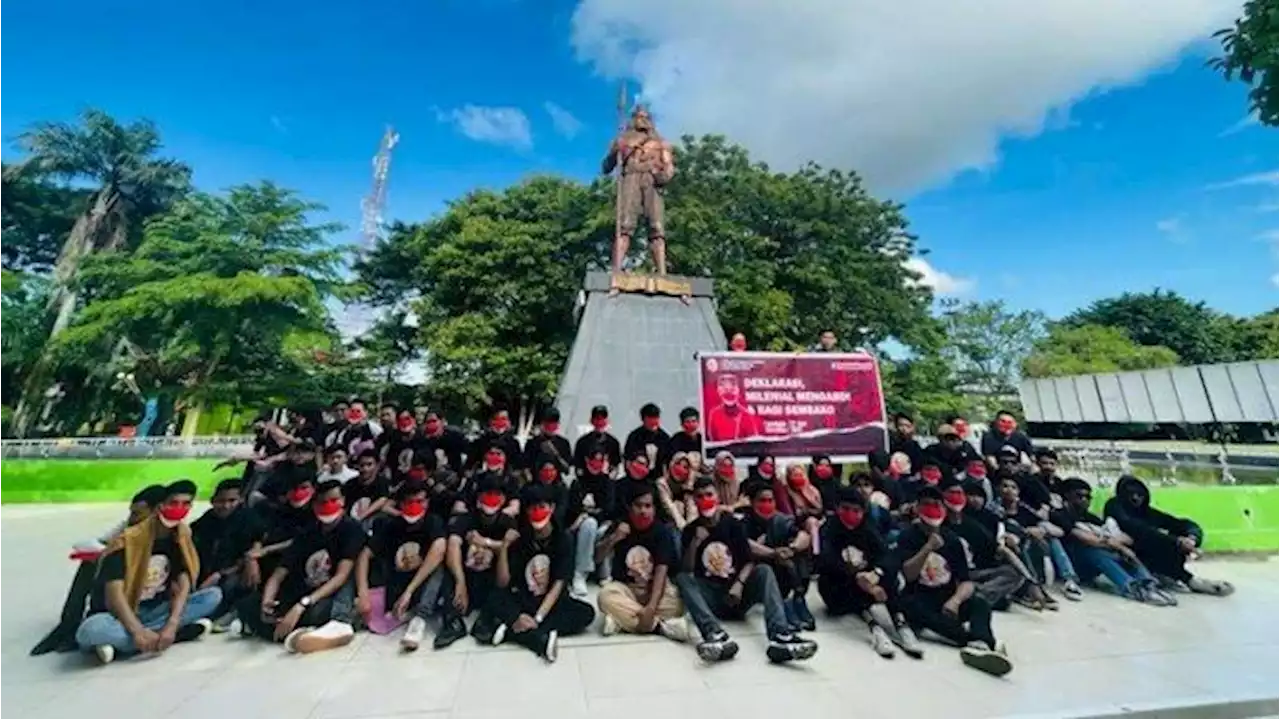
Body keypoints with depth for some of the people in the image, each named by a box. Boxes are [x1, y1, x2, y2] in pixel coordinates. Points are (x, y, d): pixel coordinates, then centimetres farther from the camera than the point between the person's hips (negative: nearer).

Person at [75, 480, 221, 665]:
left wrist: (172, 624, -25)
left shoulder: (182, 538, -3)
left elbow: (183, 585, -9)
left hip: (155, 612, 4)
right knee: (91, 630, -37)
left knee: (214, 595, -19)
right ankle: (183, 633, -27)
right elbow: (114, 593, -25)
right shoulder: (128, 540, -18)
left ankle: (119, 642, -20)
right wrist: (138, 632, -36)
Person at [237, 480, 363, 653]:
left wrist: (302, 605, -29)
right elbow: (278, 575, 0)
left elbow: (341, 576, -20)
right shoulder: (307, 533, 3)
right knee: (247, 604, -10)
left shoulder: (352, 529, -12)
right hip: (302, 595, 5)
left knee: (316, 612, -36)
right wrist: (266, 601, -20)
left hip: (332, 597, -5)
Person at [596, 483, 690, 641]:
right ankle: (660, 626, -26)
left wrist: (651, 608, -34)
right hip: (626, 588, 2)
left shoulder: (661, 532, -12)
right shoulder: (620, 526, -5)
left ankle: (622, 620, -23)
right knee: (605, 596, -32)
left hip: (654, 589, -1)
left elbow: (662, 571, -21)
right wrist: (613, 539, -27)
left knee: (679, 603, -32)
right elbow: (598, 558, -7)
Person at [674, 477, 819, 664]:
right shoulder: (690, 530, 1)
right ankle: (716, 635, -49)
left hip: (737, 592, 1)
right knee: (681, 578, -27)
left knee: (764, 570, -24)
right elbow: (687, 570, -5)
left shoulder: (734, 524, 1)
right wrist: (695, 543, -19)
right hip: (709, 596, 0)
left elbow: (749, 562, -3)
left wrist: (739, 584, -21)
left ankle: (780, 636, -43)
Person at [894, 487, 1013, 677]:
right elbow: (908, 575, -17)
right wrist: (928, 548, -30)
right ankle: (985, 641, -38)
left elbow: (966, 581, -1)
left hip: (947, 600, 4)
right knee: (910, 606, -35)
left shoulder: (952, 539, 5)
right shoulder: (908, 536, -5)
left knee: (981, 604, -24)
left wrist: (955, 600, -23)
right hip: (920, 600, -3)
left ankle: (978, 644, -51)